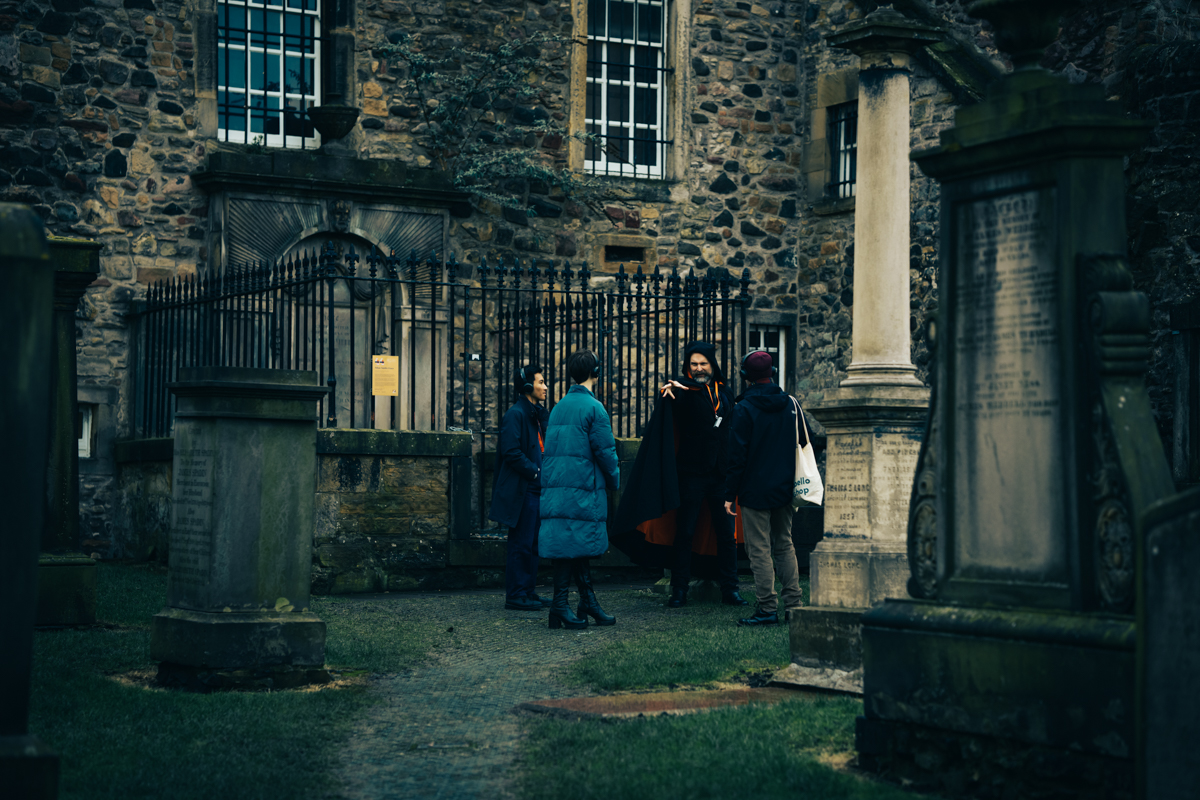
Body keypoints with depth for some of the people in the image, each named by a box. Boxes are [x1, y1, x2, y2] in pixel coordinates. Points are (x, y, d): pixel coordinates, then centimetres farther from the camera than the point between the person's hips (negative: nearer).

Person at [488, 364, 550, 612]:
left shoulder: (538, 415, 17)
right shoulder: (515, 414, -11)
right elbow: (511, 452, -18)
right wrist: (536, 472, -18)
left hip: (537, 489, 9)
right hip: (521, 490, -9)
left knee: (533, 544, 12)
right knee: (522, 543, -6)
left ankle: (527, 592, 18)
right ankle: (515, 596, -2)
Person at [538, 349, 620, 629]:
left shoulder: (558, 407, 14)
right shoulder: (593, 408, -9)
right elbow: (605, 451, -11)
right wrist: (614, 479, 6)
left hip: (556, 486, 8)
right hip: (583, 488, -8)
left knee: (577, 544, 9)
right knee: (574, 545, -5)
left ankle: (588, 602, 12)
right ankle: (560, 606, -6)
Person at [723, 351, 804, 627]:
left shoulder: (744, 409, -11)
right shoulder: (791, 404, 4)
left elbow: (737, 456, -12)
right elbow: (803, 443, 13)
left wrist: (730, 495, -7)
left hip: (755, 491, -6)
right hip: (784, 490, 6)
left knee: (759, 550, -3)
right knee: (784, 546, 15)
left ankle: (768, 608, -4)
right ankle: (792, 604, 14)